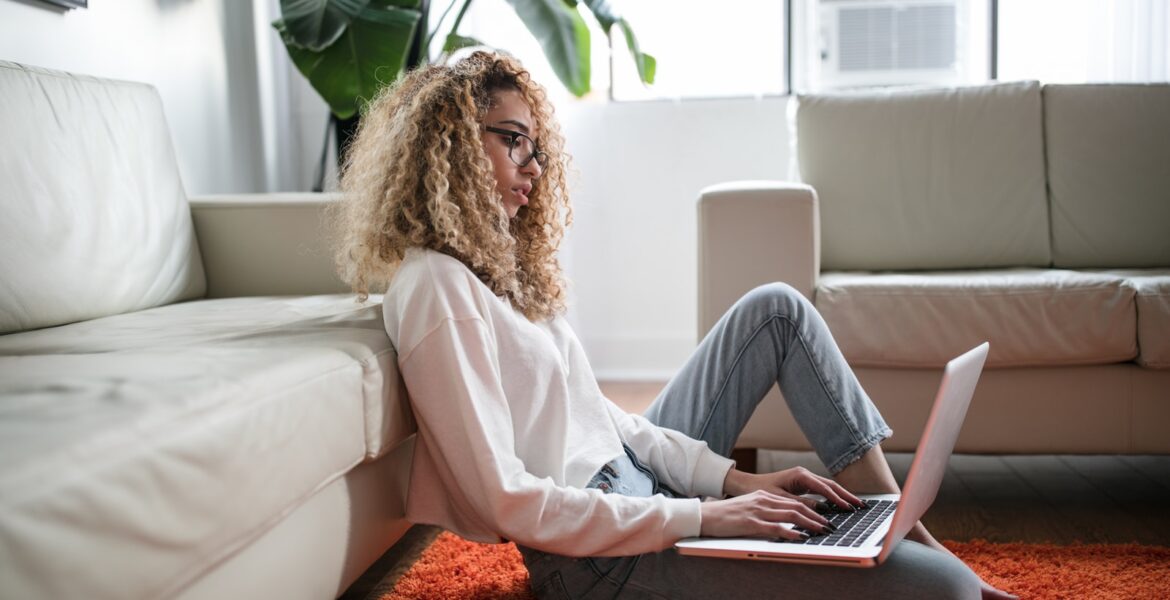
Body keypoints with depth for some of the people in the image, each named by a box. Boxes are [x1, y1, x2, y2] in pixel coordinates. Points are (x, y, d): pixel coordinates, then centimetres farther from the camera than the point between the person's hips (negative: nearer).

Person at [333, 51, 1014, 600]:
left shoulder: (497, 264, 11)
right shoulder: (435, 287, -18)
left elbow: (599, 413, 10)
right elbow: (507, 501, -23)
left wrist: (734, 478, 0)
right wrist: (703, 516, -21)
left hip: (637, 480, 10)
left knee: (777, 307, 11)